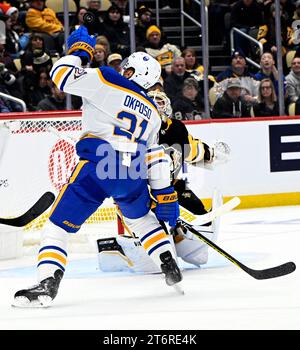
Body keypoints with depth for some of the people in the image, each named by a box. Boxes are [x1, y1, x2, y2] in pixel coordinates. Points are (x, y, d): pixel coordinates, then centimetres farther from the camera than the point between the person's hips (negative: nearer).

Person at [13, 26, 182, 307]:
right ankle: (170, 267, 28)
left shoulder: (108, 82, 3)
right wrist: (165, 197, 24)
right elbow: (155, 158, 22)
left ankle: (47, 284, -12)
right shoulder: (152, 112, 23)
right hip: (133, 174, 6)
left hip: (97, 168, -5)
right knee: (141, 218, 34)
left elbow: (63, 76, -2)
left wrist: (79, 51, 14)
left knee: (60, 224, 1)